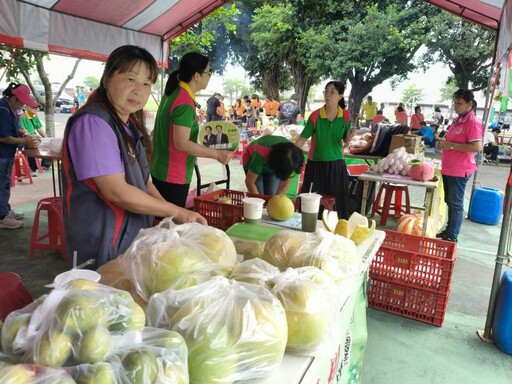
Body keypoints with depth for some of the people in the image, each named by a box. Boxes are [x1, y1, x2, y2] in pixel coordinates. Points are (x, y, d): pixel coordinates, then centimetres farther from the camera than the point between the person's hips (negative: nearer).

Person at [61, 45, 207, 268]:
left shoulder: (130, 125, 10)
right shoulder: (93, 122, -19)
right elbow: (117, 192, -24)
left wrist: (178, 216, 0)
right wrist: (175, 212, -15)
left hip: (135, 242, 9)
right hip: (102, 249, -9)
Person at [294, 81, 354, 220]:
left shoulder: (346, 116, -4)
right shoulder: (315, 116, -10)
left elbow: (345, 141, 4)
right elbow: (302, 139, -7)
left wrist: (349, 135, -17)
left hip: (336, 164, 2)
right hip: (316, 163, -1)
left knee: (336, 202, 7)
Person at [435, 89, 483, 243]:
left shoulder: (472, 122, -15)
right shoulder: (457, 120, 13)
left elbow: (477, 147, -23)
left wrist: (452, 145, -22)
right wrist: (443, 143, 6)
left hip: (459, 170, -9)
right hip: (448, 168, 9)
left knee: (456, 204, -2)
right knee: (449, 201, 17)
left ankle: (452, 237, 6)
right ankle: (448, 230, 29)